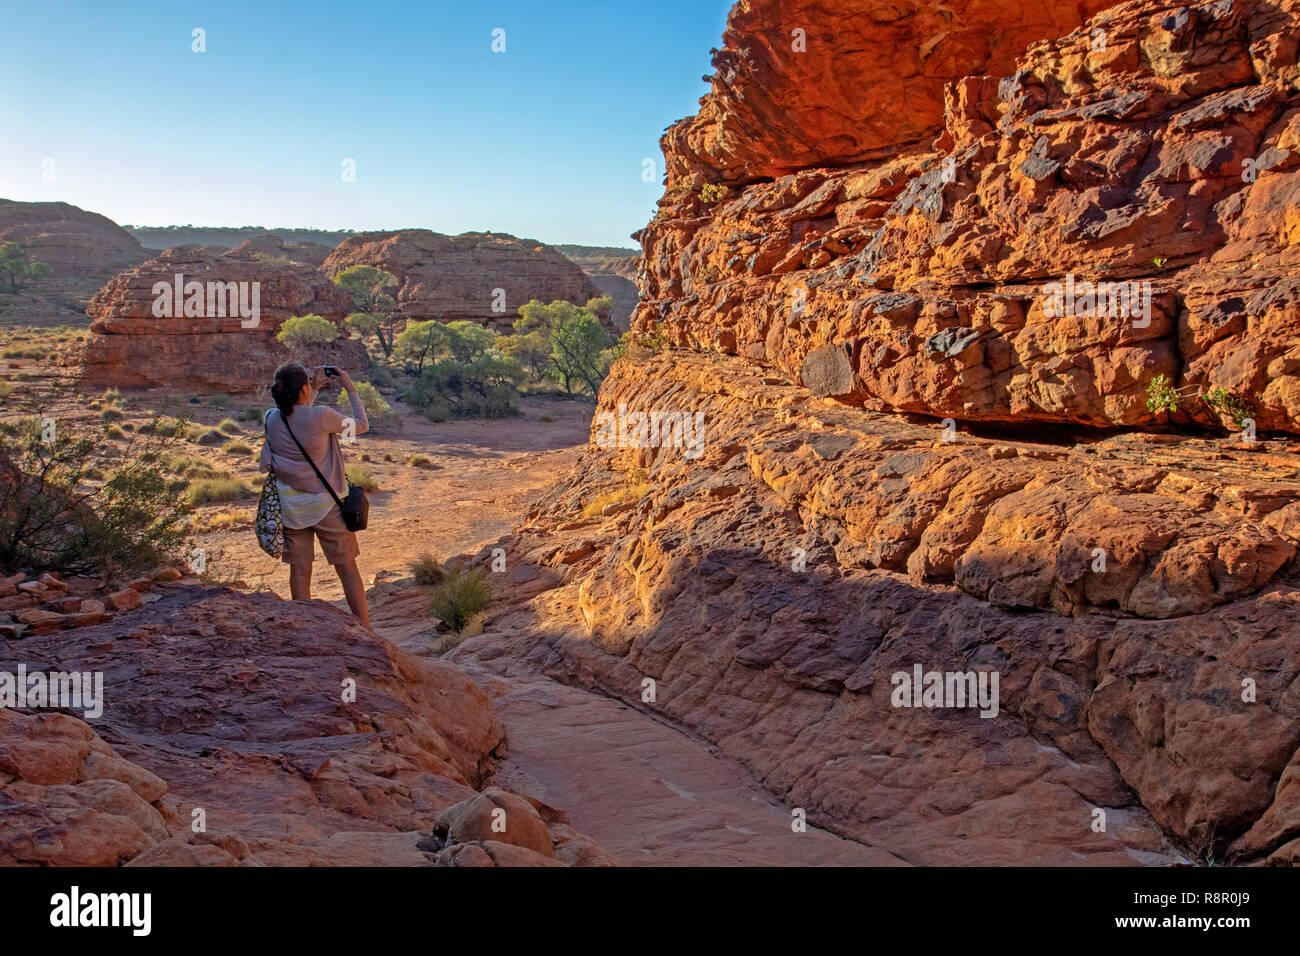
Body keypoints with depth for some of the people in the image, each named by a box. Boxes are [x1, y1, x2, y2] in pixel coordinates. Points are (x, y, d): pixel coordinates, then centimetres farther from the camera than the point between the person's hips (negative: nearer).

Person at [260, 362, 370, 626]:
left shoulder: (272, 419, -5)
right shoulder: (321, 416, -19)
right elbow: (361, 425, -2)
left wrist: (315, 390, 24)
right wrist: (351, 389, 7)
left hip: (291, 507, 3)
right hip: (327, 505, -3)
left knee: (300, 570, 9)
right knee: (347, 567, 8)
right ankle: (364, 627, 14)